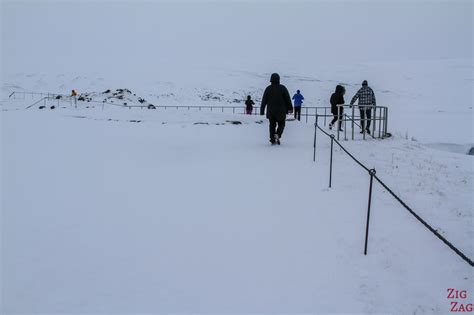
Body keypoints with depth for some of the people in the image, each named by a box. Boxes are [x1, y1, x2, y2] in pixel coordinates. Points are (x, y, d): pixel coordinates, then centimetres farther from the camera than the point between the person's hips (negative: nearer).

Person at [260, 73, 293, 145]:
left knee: (272, 125, 14)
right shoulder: (282, 88, -6)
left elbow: (264, 100, 0)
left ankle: (272, 139, 8)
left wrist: (262, 110, 7)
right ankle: (278, 134, -13)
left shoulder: (268, 88, -2)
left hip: (270, 111, 1)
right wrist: (290, 108, 8)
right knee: (281, 124, 13)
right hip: (281, 111, -1)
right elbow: (288, 99, -3)